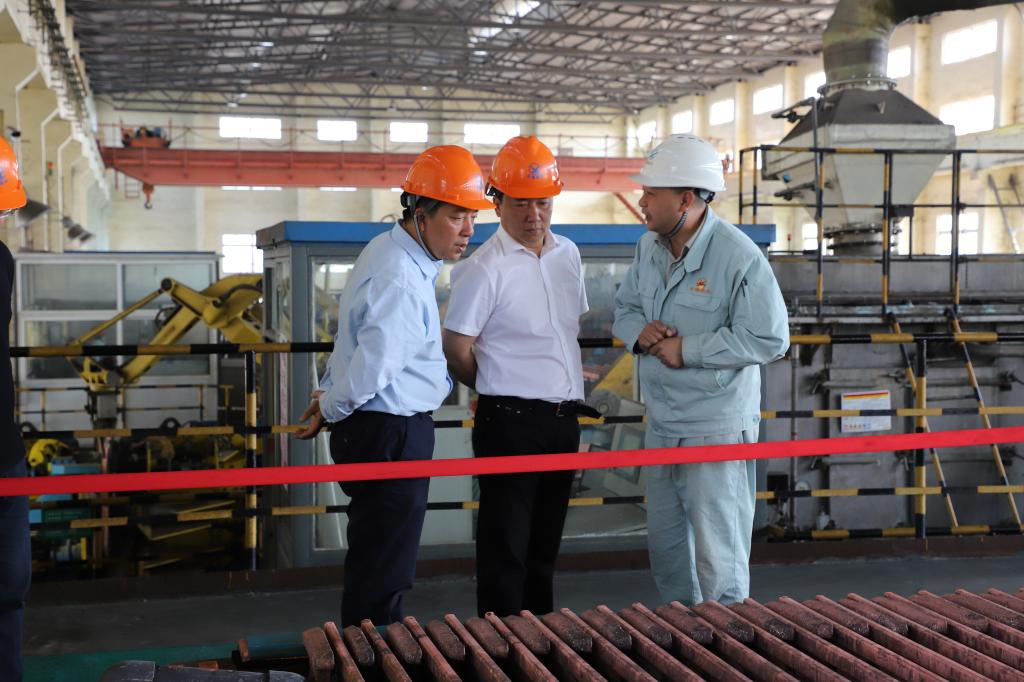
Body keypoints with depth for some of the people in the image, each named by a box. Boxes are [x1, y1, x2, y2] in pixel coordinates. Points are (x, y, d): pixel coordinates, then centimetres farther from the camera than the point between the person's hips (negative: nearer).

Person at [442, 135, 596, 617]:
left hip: (564, 418, 7)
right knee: (505, 550, 1)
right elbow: (456, 350, -11)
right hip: (510, 420, -7)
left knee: (544, 545, 17)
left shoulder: (567, 254, 8)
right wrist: (500, 388, 3)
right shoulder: (484, 269, -13)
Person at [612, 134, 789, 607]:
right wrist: (639, 332, -9)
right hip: (661, 425, 8)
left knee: (719, 557, 3)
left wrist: (688, 350, -20)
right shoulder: (649, 247, 5)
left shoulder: (738, 257, -18)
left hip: (717, 430, -8)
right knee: (665, 545, 20)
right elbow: (625, 307, 16)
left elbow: (769, 338, -19)